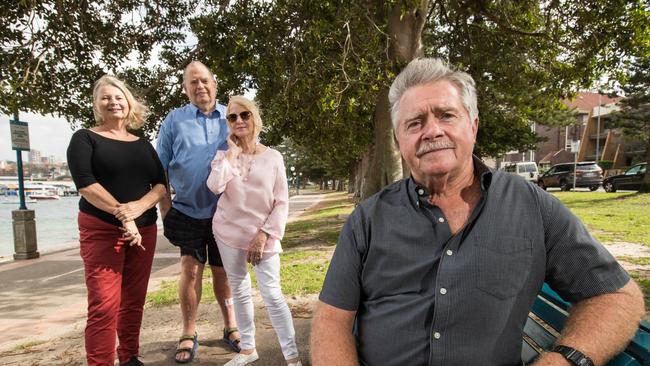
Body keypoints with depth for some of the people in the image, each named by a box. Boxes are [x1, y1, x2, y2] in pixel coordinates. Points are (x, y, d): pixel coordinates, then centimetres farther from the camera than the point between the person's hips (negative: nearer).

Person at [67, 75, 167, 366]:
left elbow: (161, 184, 4)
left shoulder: (143, 144, 13)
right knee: (104, 306, -9)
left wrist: (139, 206, -16)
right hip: (101, 230, -4)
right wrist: (122, 214, -20)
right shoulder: (85, 138, 2)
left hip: (144, 229, 4)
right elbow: (85, 183, -12)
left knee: (134, 301, 9)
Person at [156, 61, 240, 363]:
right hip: (188, 211, 0)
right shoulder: (174, 120, 2)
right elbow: (160, 168, 3)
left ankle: (230, 327, 28)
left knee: (223, 271, 10)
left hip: (226, 212, 1)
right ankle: (189, 335, 16)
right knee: (191, 269, -1)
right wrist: (165, 208, -3)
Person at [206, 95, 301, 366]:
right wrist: (232, 153, -11)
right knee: (239, 292, 12)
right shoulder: (224, 155, 4)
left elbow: (282, 203, -4)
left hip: (263, 237, -3)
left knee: (272, 295, -6)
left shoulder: (273, 157, -2)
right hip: (229, 234, 3)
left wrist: (264, 235, -12)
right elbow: (214, 187, -16)